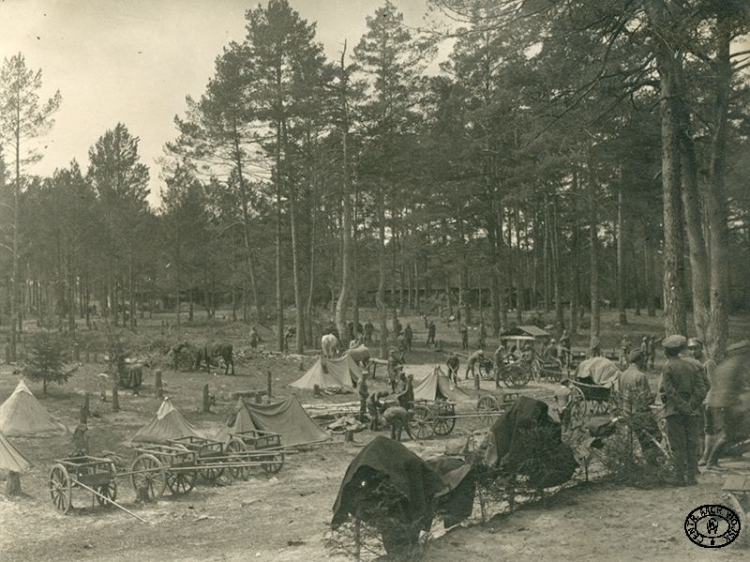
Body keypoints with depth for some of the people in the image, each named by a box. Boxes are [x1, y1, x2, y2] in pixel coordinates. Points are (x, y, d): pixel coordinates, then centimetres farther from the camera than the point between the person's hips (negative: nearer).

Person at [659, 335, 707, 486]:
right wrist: (691, 407, -2)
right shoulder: (692, 366, 6)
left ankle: (680, 477, 1)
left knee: (678, 445, -1)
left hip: (674, 411, -5)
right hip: (690, 412, 5)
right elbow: (701, 390, 1)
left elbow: (670, 392, -15)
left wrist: (684, 408, -10)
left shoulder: (668, 368, -9)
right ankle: (691, 477, 12)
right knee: (691, 444, 9)